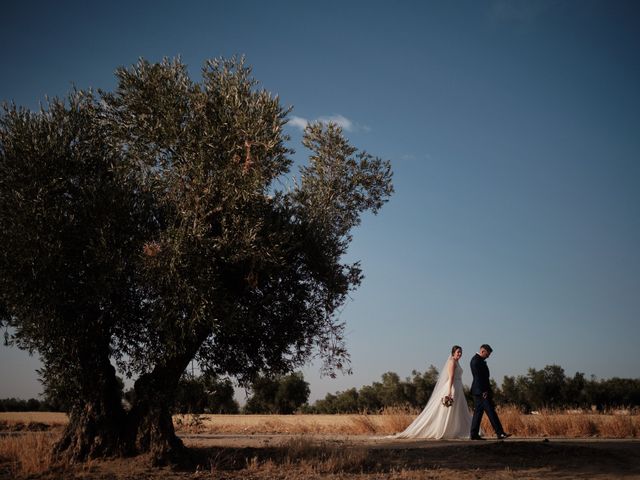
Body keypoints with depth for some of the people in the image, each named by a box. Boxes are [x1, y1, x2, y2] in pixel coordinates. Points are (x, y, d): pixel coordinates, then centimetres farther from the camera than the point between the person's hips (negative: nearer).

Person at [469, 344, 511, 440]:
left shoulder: (479, 360, 18)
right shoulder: (476, 360, -15)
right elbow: (478, 377, -20)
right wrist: (483, 391, -21)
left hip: (480, 391, 11)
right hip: (481, 391, -11)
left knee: (478, 412, 9)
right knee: (490, 411, -9)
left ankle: (474, 434, 10)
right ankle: (500, 433, -9)